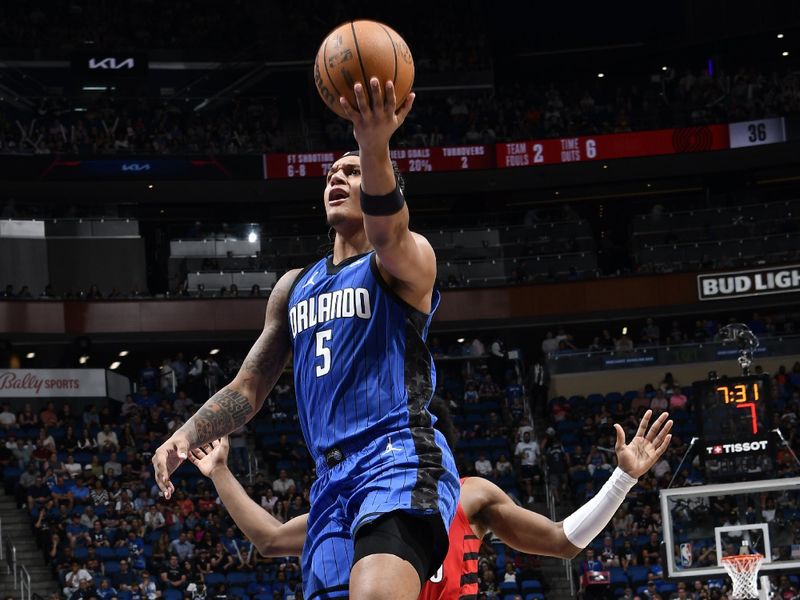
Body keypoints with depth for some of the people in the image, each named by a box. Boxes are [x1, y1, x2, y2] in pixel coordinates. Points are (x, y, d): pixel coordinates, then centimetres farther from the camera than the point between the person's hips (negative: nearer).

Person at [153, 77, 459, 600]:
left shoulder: (406, 260, 4)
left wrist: (376, 149, -43)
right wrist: (186, 437, 6)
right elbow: (249, 389, 25)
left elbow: (387, 233, -22)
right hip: (332, 479, 7)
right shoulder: (294, 287, 25)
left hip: (400, 461, -7)